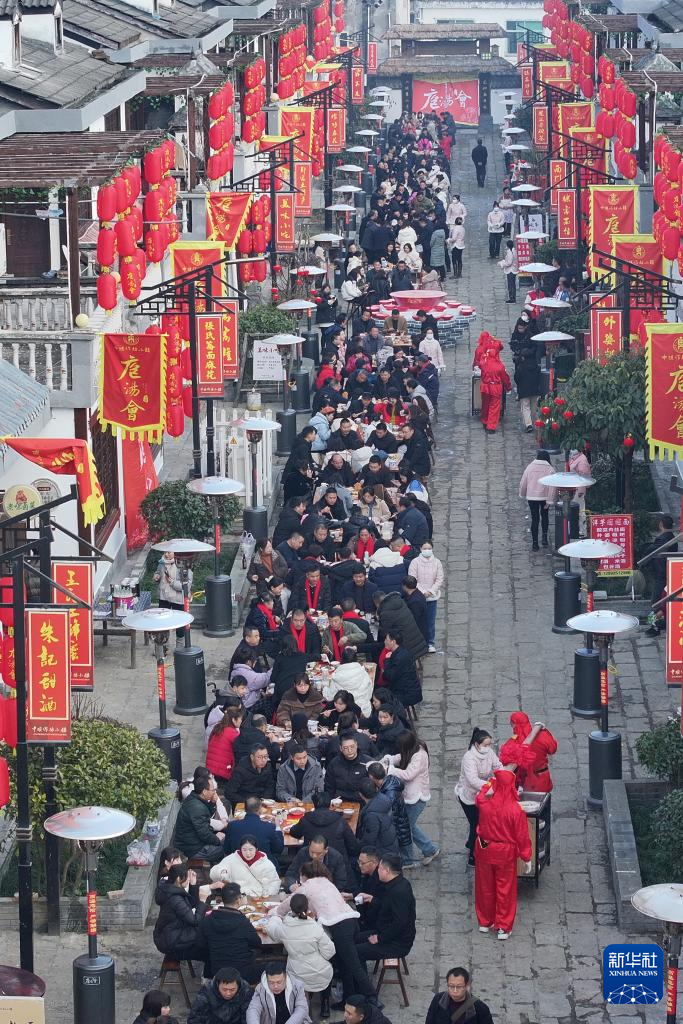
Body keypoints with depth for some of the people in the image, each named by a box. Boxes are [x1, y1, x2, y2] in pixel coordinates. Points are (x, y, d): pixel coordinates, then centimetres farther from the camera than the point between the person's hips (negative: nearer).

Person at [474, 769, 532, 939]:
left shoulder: (484, 804, -18)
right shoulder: (516, 810, -24)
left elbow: (480, 796, 10)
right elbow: (522, 836, -15)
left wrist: (493, 781, 19)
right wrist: (526, 858, -2)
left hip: (484, 850, 2)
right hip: (505, 853, -2)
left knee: (485, 887, 21)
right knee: (504, 890, 13)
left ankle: (484, 922, 35)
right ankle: (503, 928, 21)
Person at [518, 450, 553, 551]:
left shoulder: (530, 467, -2)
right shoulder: (549, 469, -7)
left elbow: (523, 483, 1)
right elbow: (551, 486, -12)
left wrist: (522, 494, 17)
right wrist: (549, 500, -9)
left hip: (531, 497, 1)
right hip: (544, 497, -1)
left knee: (534, 519, 8)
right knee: (544, 516, 22)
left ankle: (535, 543, 7)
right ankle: (544, 537, 10)